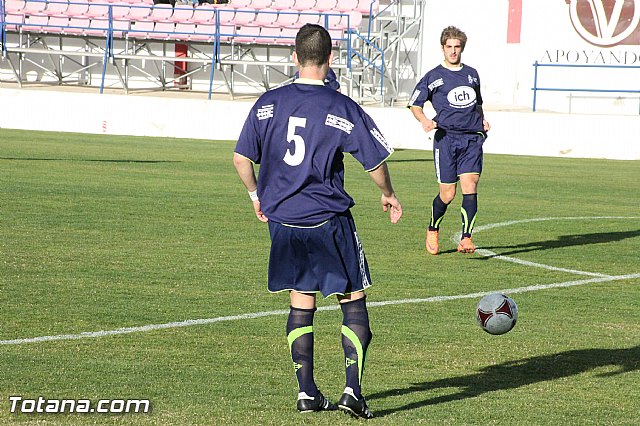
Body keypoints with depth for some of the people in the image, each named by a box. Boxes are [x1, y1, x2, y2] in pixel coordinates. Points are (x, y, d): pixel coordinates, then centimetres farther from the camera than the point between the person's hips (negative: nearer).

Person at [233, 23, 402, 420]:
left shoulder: (269, 103, 1)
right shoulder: (342, 108, -9)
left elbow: (241, 158, 2)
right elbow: (376, 161, -6)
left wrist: (257, 195, 18)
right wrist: (389, 195, 13)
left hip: (283, 219, 4)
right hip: (329, 220, -4)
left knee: (301, 302, 14)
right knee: (353, 301, 5)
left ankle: (307, 391, 13)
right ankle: (353, 390, -5)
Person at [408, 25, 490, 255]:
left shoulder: (472, 74, 18)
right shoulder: (433, 77, 6)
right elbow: (415, 104, 10)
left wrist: (482, 120, 13)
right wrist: (425, 120, -10)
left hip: (472, 138, 3)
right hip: (446, 137, -3)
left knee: (470, 185, -14)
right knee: (447, 193, -2)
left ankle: (466, 238, -16)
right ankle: (433, 230, 26)